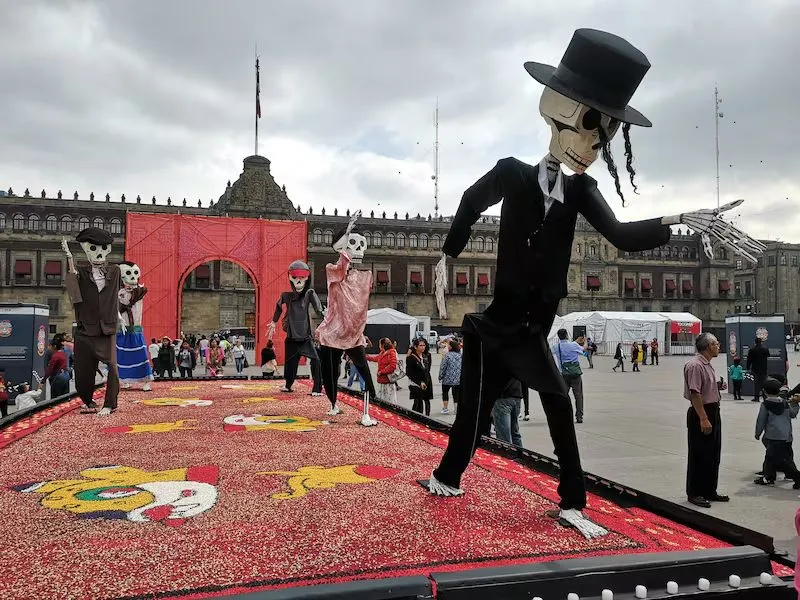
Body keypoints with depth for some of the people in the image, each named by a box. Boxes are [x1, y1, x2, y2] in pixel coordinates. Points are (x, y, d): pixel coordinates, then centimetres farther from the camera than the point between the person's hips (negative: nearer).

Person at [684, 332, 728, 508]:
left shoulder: (707, 365, 14)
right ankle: (694, 494, 10)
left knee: (713, 455, 17)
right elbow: (695, 393, -24)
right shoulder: (695, 365, -18)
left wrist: (718, 387, 7)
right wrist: (703, 419, -26)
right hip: (701, 414, -10)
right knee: (699, 456, -1)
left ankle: (709, 491, 29)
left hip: (713, 412, 10)